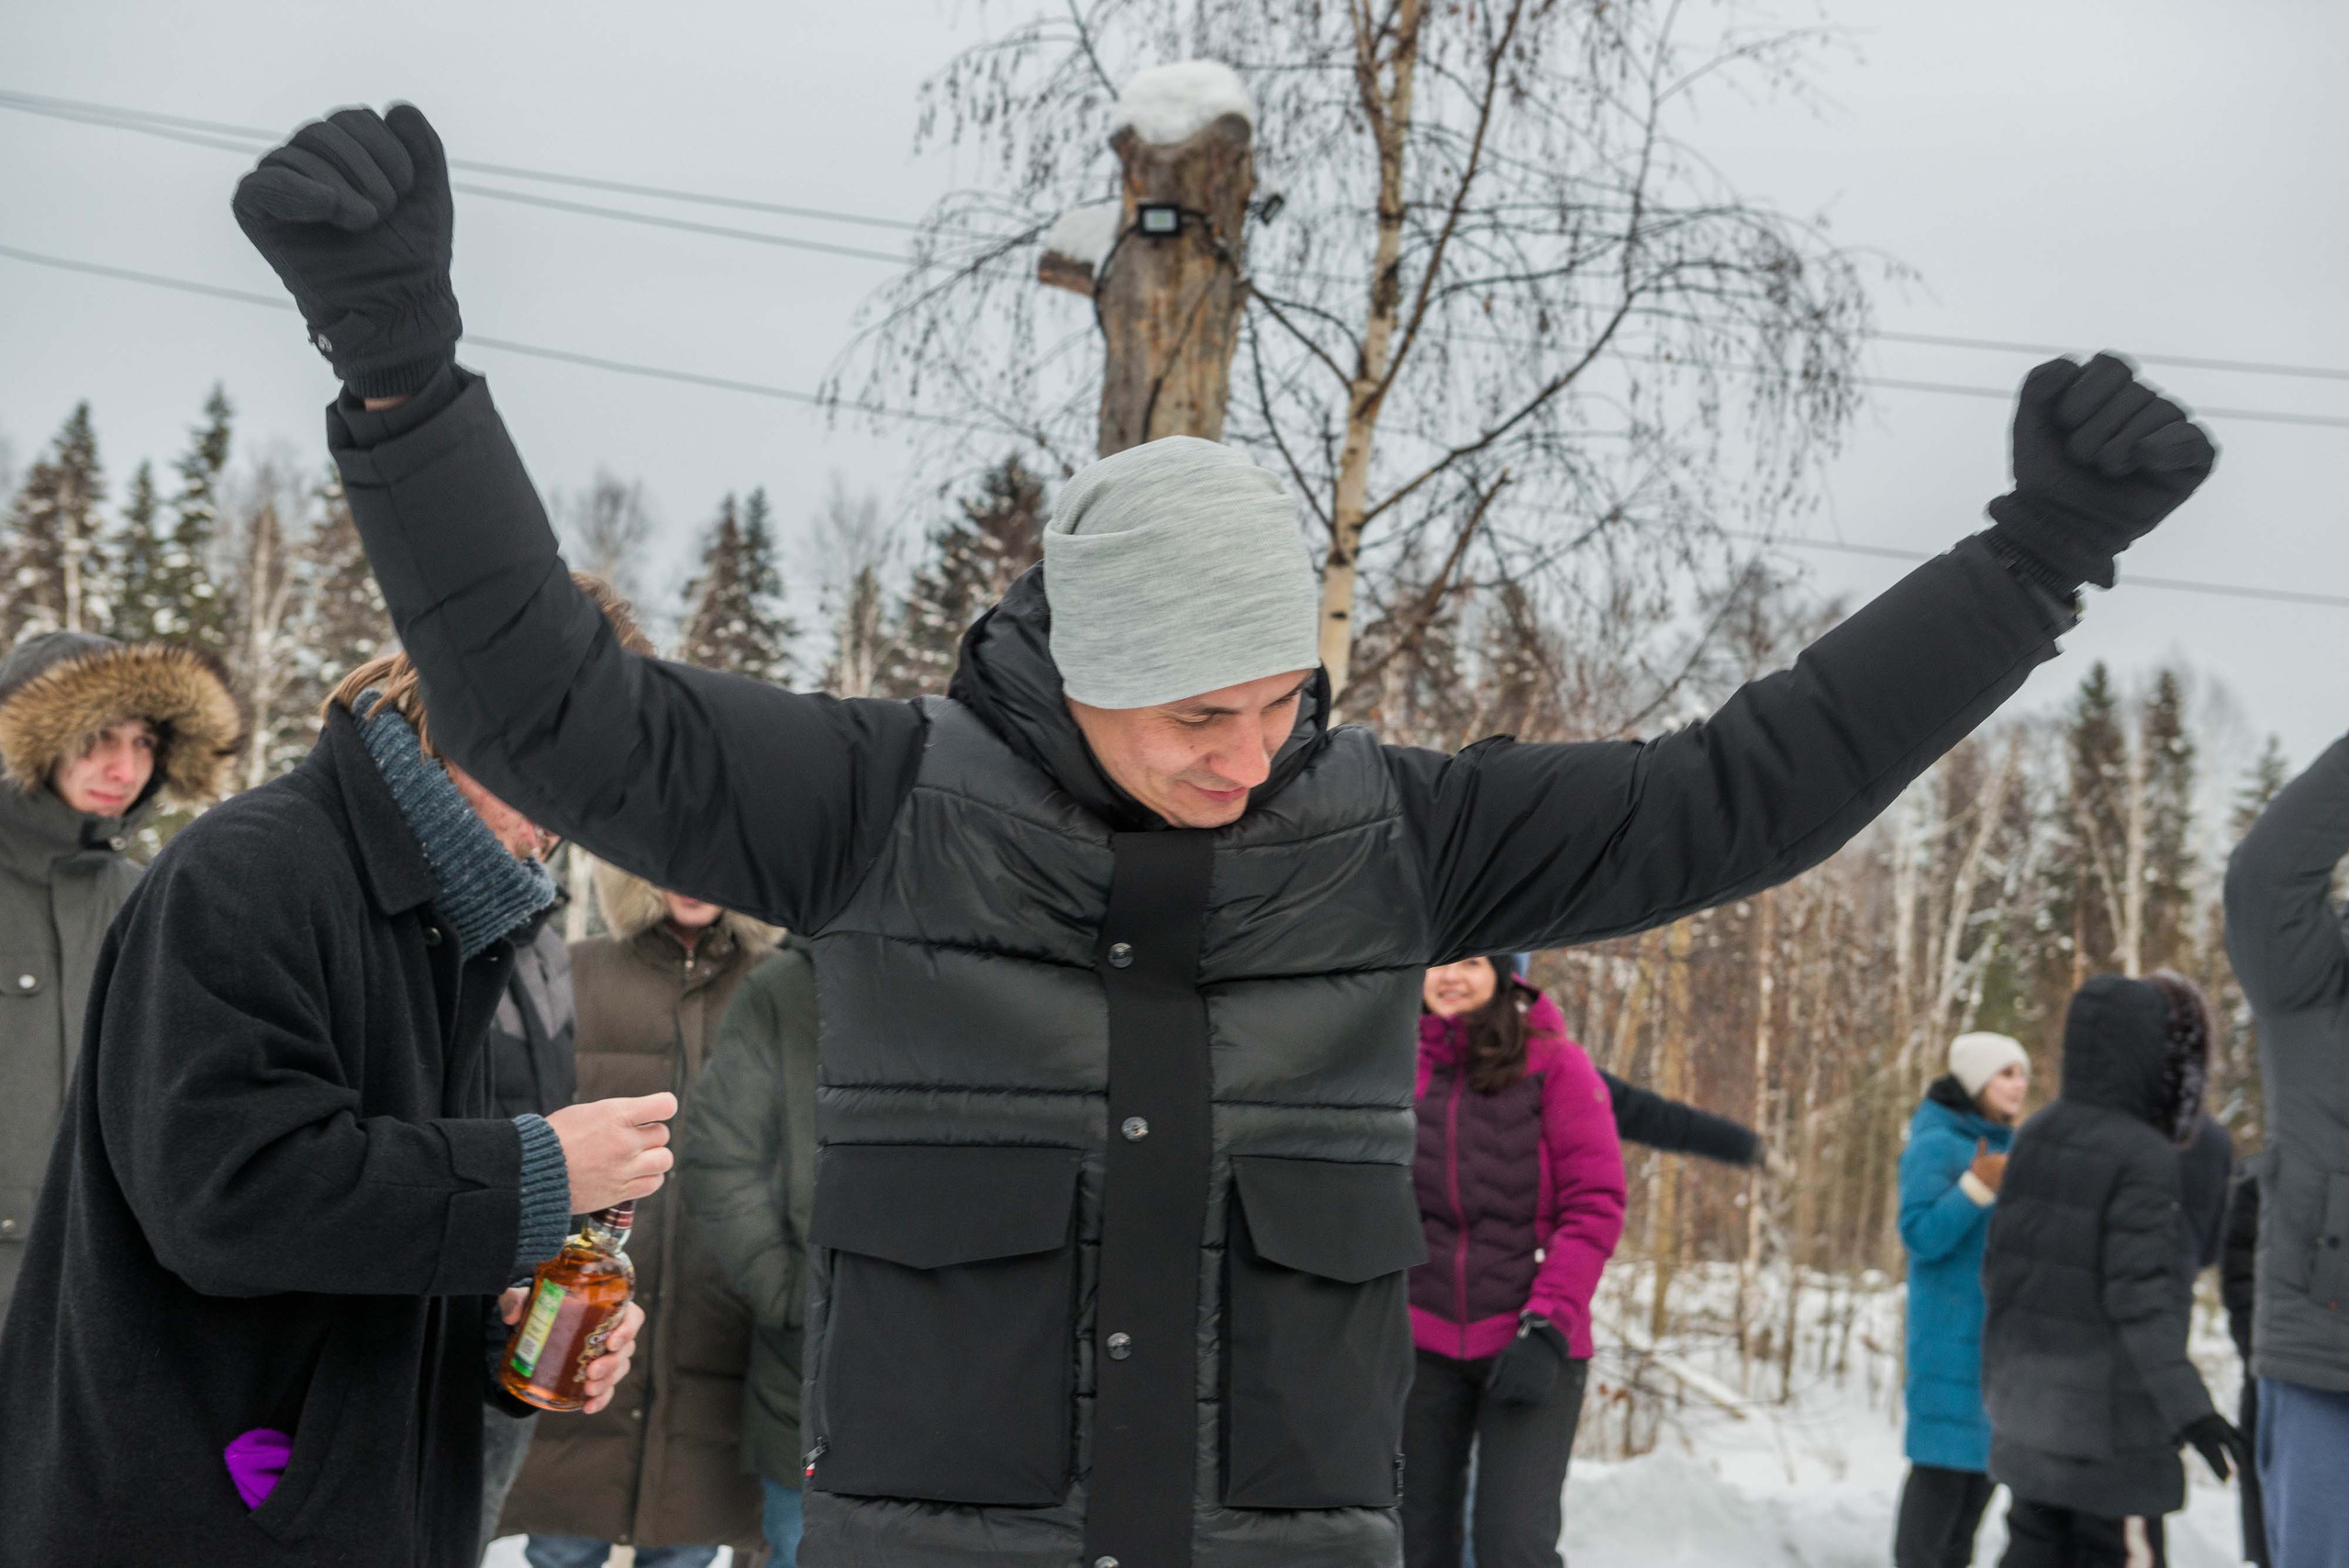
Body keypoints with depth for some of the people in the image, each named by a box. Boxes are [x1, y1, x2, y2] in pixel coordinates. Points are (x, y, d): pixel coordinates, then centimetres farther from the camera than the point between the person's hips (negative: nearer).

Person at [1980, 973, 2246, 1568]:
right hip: (2106, 1411, -7)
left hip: (2028, 1402, 7)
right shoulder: (2144, 1158, -17)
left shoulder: (2036, 1137, 5)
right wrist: (2188, 1407, -19)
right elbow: (2139, 1296, -21)